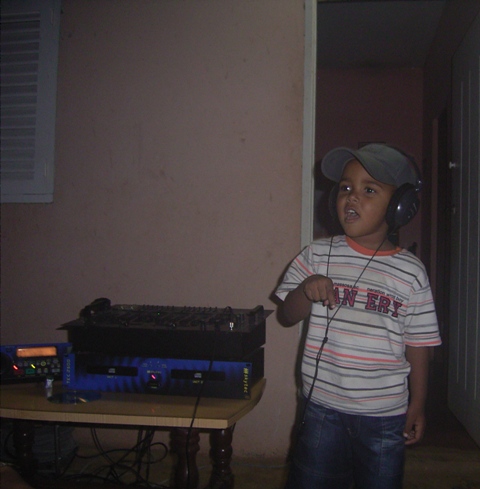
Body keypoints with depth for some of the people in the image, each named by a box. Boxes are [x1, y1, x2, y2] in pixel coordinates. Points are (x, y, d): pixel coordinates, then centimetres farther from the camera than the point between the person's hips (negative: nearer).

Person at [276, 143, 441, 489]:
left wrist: (417, 405, 2)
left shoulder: (410, 272, -5)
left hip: (386, 416, 0)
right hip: (323, 408, 1)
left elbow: (418, 346, 1)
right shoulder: (318, 256, -3)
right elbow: (288, 316, 1)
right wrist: (306, 291, -19)